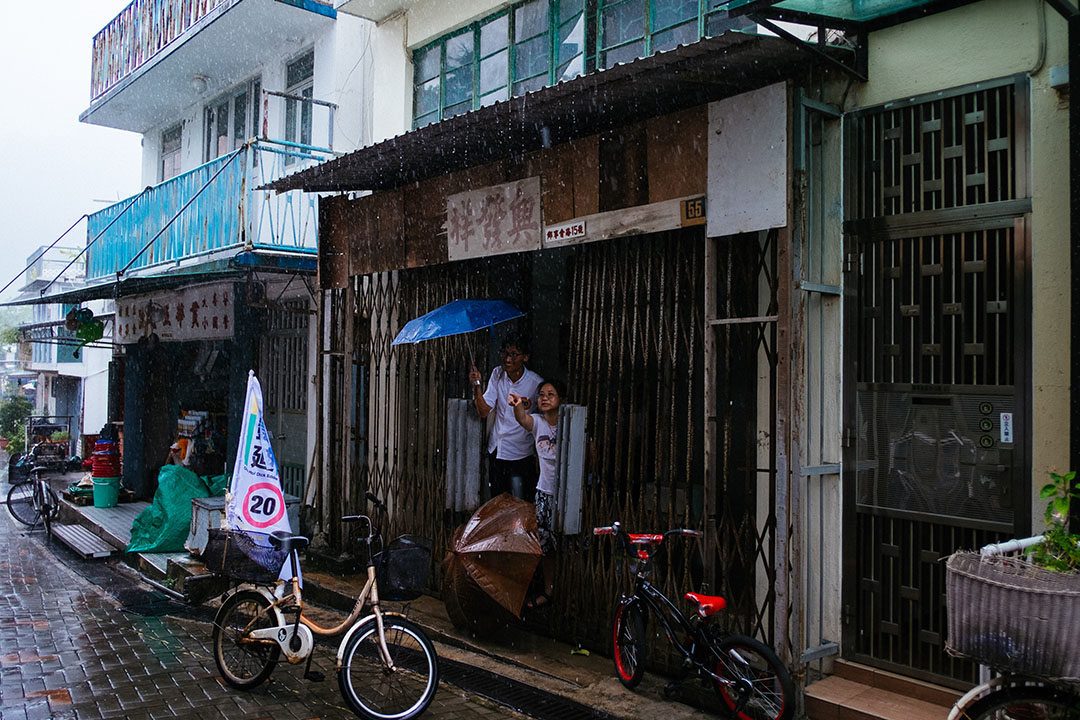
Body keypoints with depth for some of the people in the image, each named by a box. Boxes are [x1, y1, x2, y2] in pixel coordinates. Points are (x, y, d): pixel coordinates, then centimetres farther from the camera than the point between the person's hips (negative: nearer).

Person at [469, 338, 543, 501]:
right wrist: (477, 385, -18)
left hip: (521, 455, -4)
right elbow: (484, 411, -7)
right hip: (496, 451, 4)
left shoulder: (535, 382, -15)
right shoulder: (497, 374, -3)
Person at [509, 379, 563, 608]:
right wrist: (518, 406, -47)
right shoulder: (537, 421, -2)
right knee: (544, 544, 9)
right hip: (545, 491, 4)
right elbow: (523, 419, -25)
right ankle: (548, 590, 25)